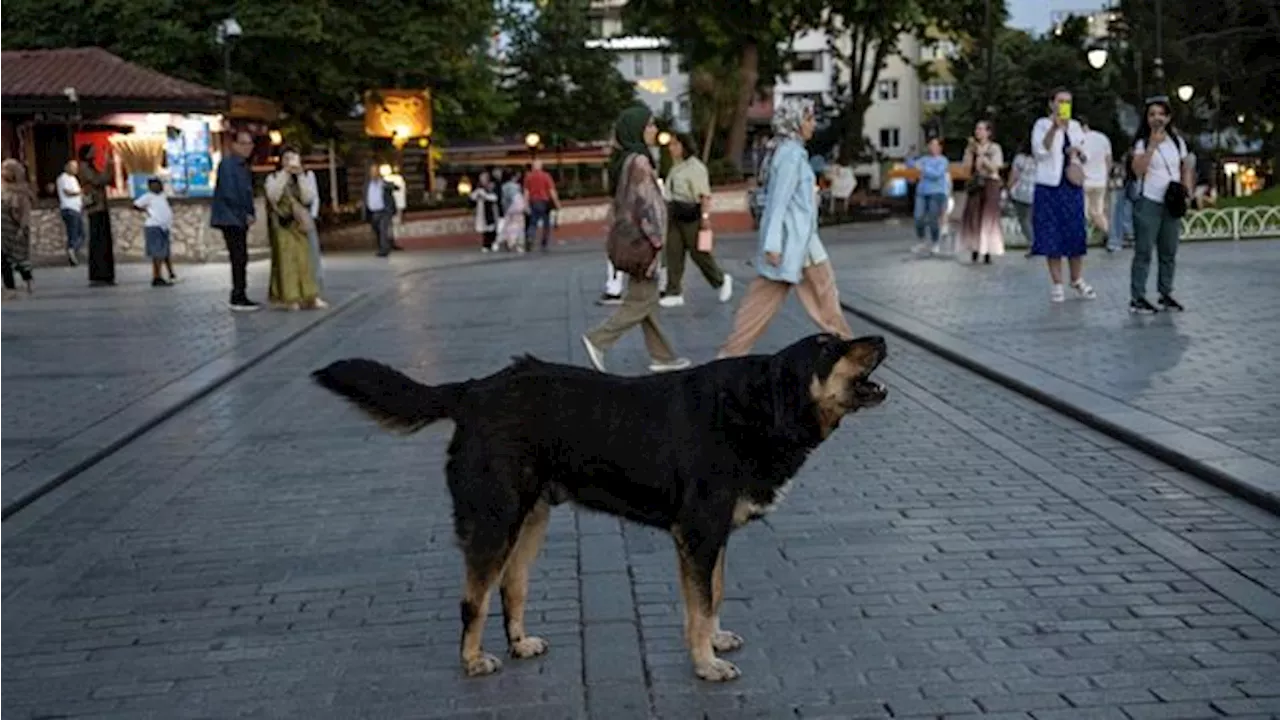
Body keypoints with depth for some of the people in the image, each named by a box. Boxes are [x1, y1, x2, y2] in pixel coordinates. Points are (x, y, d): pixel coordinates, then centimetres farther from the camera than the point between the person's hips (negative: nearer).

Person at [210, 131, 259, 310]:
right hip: (230, 218, -9)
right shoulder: (228, 164, -12)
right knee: (239, 258, -10)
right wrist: (245, 214, -13)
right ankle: (238, 299, -8)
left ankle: (239, 297, 14)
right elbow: (229, 193, -18)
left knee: (240, 259, 10)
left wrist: (250, 214, 4)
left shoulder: (244, 166, 16)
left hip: (241, 220, 9)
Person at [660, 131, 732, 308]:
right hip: (675, 215, 8)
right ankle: (675, 293, 4)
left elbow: (705, 195, -18)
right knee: (673, 253, 2)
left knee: (699, 253, 2)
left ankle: (722, 280, 25)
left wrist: (705, 216, -24)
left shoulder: (695, 167, -13)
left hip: (691, 215, -8)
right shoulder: (675, 168, 13)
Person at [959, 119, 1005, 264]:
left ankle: (987, 252, -6)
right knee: (973, 217, -3)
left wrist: (982, 154, -13)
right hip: (975, 184, 3)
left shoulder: (994, 148, 0)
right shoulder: (971, 147, 11)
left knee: (988, 218, -7)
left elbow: (994, 168, -9)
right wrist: (971, 150, -7)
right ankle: (975, 248, 5)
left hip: (990, 184, -3)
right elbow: (967, 166, 0)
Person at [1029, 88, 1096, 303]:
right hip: (1049, 187, -4)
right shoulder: (1042, 125, -1)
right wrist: (1054, 127, -29)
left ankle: (1077, 281, 18)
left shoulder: (1075, 126, 14)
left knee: (1075, 234, 5)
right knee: (1052, 236, -2)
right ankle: (1057, 284, 5)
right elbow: (1040, 150, -18)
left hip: (1072, 187, 4)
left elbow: (1086, 154, 21)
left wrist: (1077, 152, -1)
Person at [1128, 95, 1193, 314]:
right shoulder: (1142, 142, -4)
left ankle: (1166, 294, 19)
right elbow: (1137, 170, -18)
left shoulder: (1177, 141, 8)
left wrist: (1185, 191, 2)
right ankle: (1137, 298, -3)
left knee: (1169, 252, 9)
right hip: (1148, 203, -5)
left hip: (1171, 204, 5)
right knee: (1143, 252, -5)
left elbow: (1186, 169, 16)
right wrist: (1152, 145, -21)